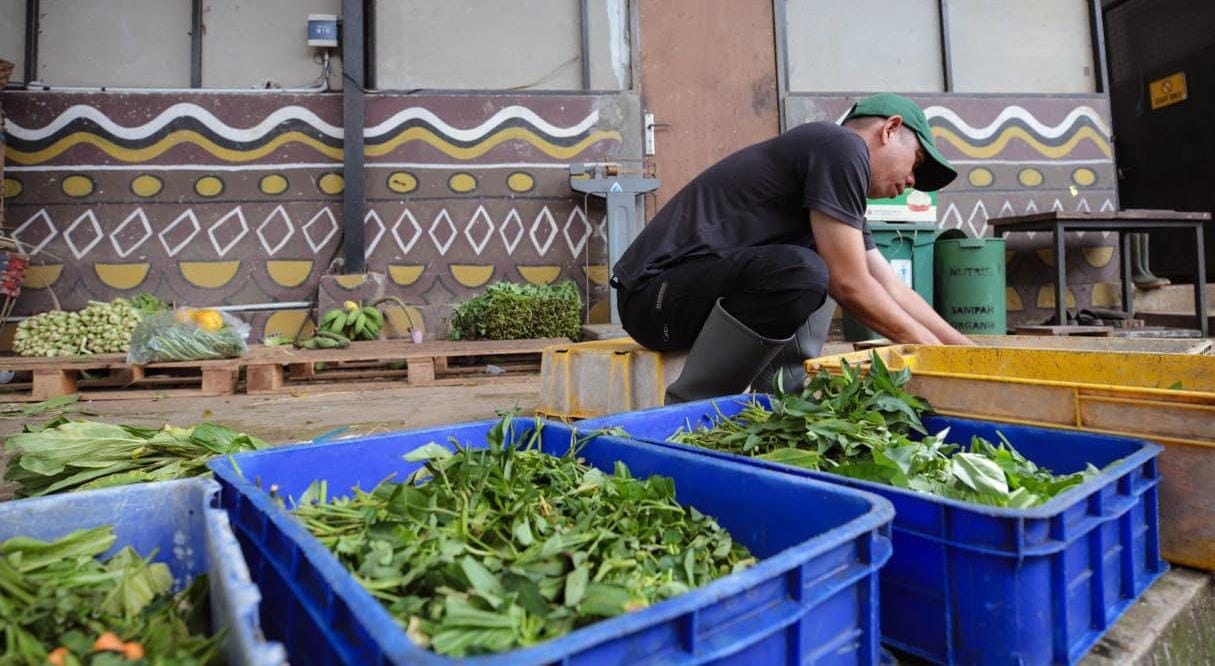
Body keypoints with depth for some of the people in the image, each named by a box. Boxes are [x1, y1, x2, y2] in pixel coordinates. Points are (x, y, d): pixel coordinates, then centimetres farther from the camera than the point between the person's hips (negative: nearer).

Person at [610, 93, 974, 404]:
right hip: (654, 291, -10)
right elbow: (850, 285, -14)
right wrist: (932, 348, -1)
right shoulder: (841, 145, -9)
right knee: (800, 271, -32)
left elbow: (894, 291, 20)